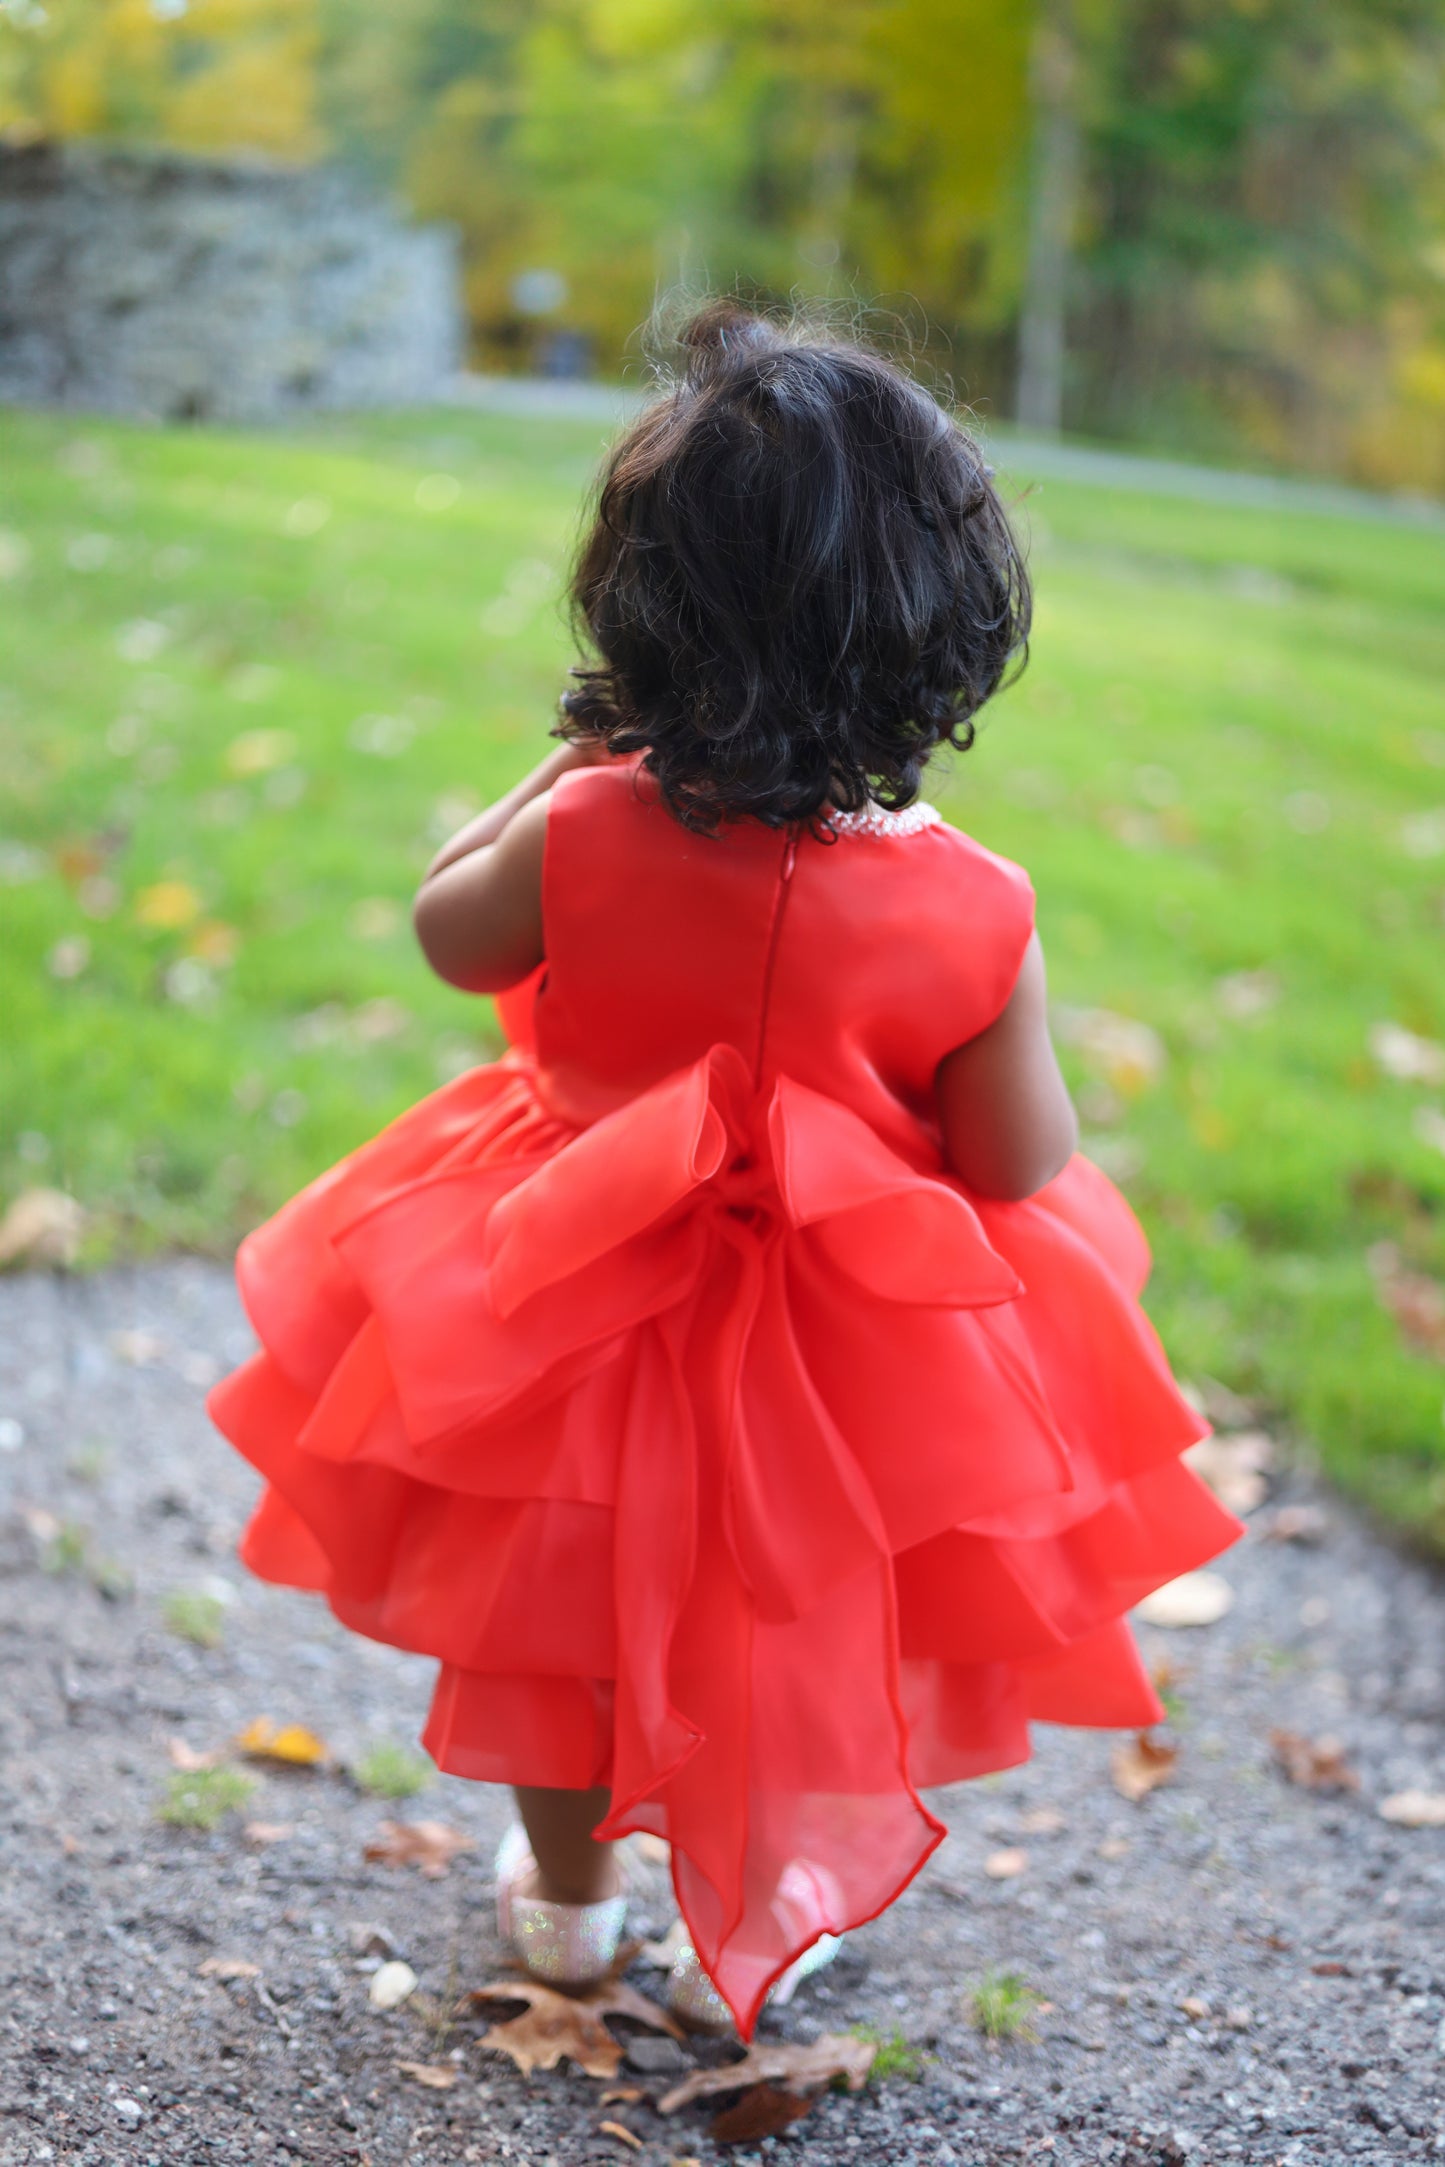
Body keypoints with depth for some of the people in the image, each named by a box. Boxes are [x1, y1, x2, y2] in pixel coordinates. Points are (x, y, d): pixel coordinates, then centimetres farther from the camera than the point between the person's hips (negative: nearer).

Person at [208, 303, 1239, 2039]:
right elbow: (1025, 1170, -15)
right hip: (848, 1368, -1)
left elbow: (448, 930, -2)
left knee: (563, 1609, 28)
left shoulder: (587, 837, -24)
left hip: (582, 1327, 1)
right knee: (789, 1635, 26)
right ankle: (749, 1929, 47)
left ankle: (565, 1893, 52)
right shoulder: (972, 915, -25)